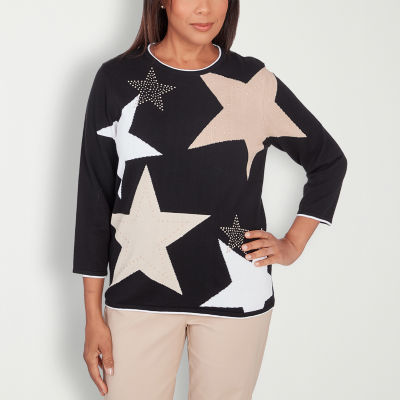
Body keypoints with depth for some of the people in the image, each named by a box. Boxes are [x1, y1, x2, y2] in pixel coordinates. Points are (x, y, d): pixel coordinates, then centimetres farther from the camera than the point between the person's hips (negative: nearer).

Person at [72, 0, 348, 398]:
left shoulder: (254, 82, 1)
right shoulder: (116, 79, 0)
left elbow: (329, 161, 14)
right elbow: (95, 197, 1)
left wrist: (293, 244, 5)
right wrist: (93, 316, 0)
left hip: (235, 291, 1)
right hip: (139, 291, 0)